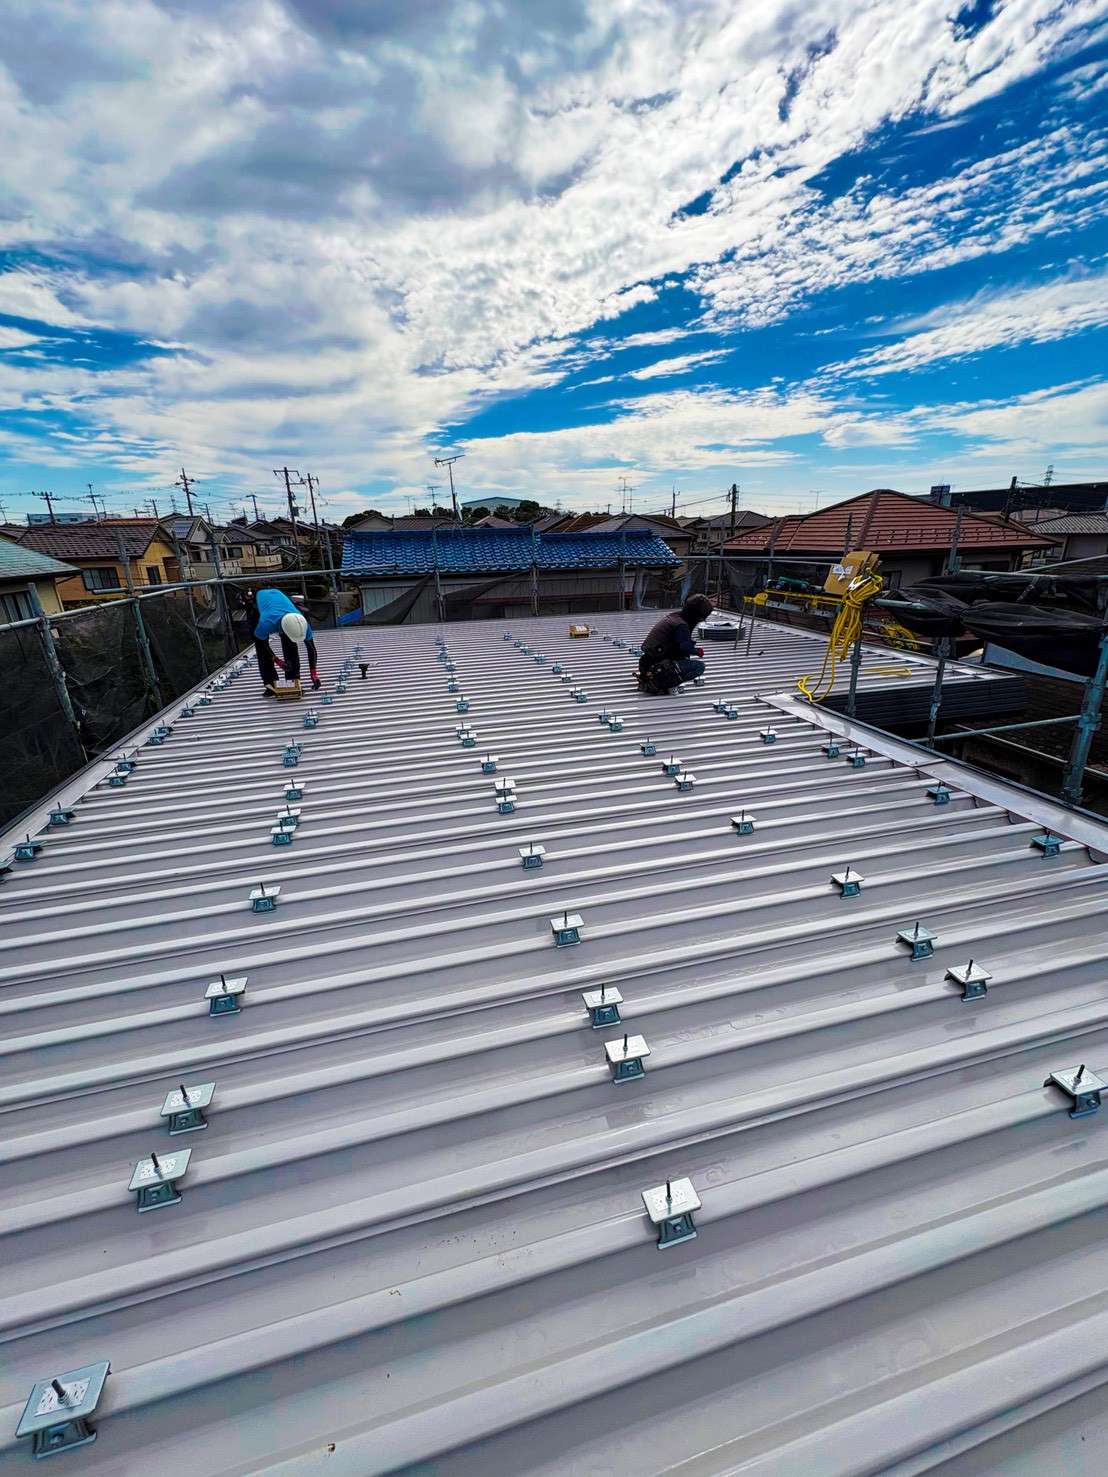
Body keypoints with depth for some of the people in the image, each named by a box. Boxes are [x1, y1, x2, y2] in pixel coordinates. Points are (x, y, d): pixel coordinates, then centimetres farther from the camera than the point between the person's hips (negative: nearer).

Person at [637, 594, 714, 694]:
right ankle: (658, 684, -11)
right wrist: (698, 651, -1)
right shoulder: (681, 625, -12)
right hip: (659, 667, -9)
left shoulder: (672, 616, 16)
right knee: (700, 666, -7)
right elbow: (685, 648, -20)